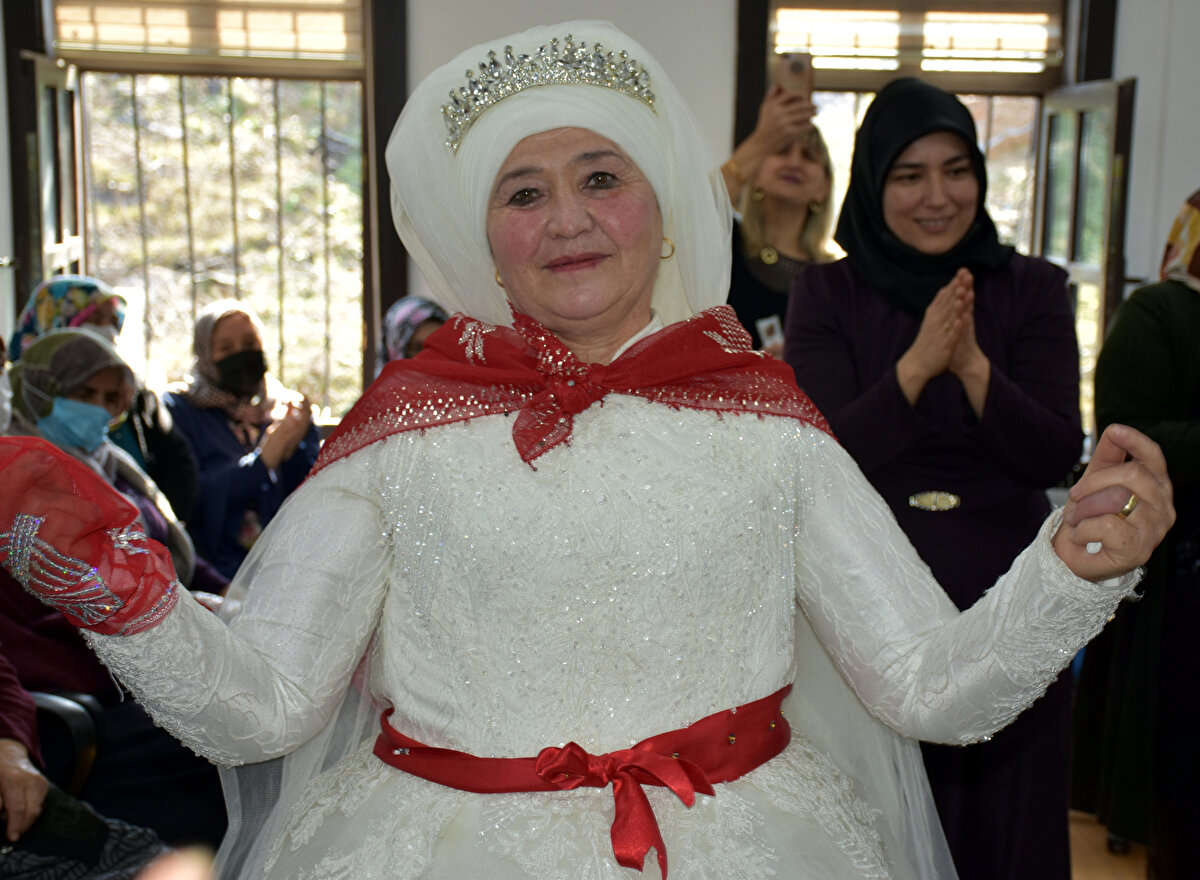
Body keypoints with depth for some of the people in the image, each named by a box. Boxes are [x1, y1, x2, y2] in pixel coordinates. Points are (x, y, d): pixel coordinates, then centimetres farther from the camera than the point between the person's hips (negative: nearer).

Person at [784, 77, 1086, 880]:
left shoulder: (1033, 290, 1)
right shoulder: (828, 296, -1)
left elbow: (1058, 457, -8)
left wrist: (972, 365, -23)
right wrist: (915, 367, -24)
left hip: (1005, 605, 1)